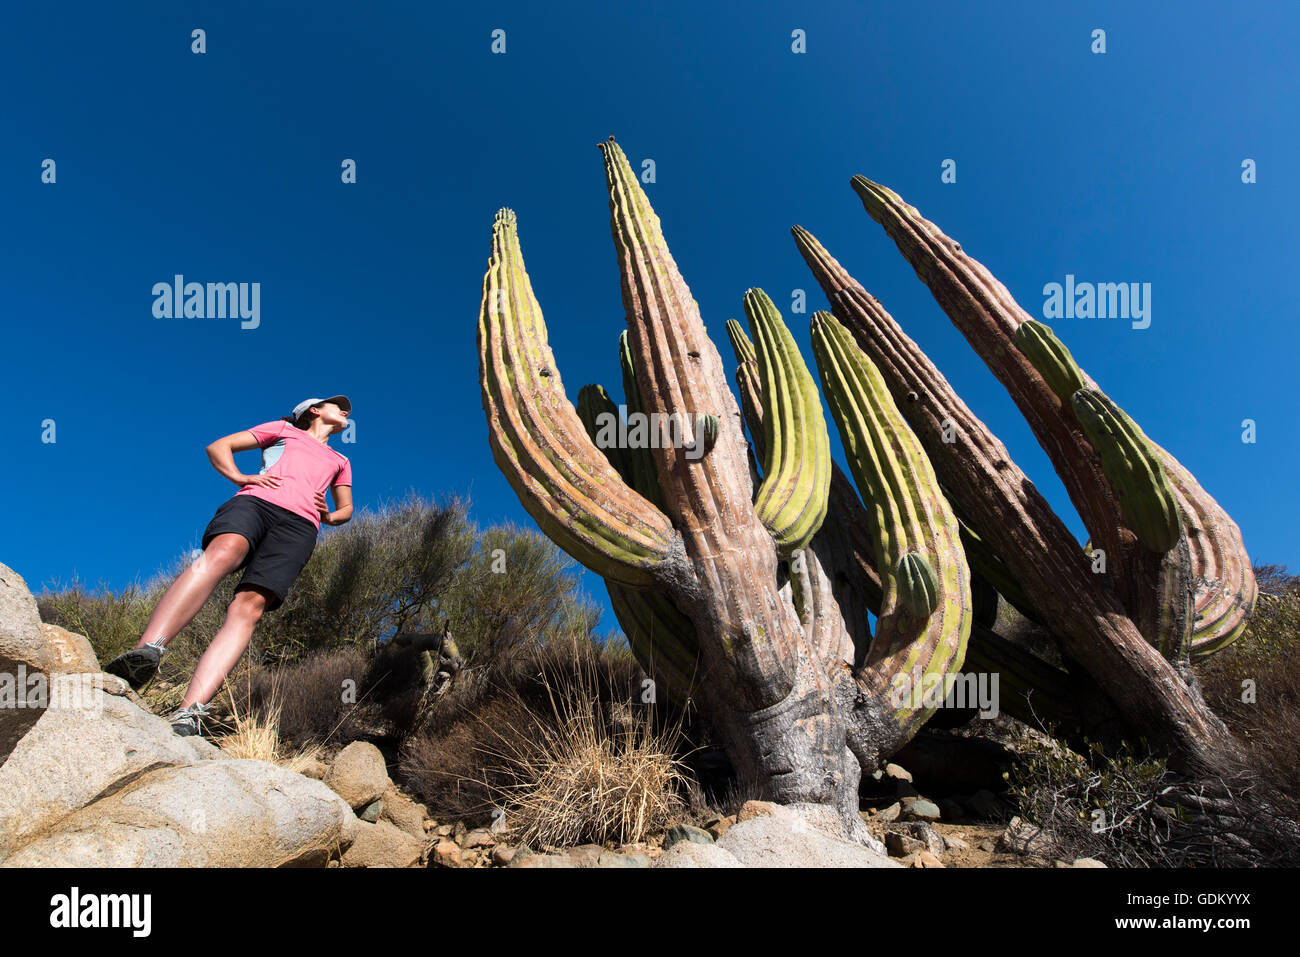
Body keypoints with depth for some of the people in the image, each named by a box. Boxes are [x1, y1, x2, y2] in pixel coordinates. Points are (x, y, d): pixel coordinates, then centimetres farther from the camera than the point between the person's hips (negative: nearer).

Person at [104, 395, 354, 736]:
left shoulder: (339, 460, 39)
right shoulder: (283, 429, 32)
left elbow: (346, 508, 40)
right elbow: (218, 446, 27)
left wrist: (329, 516, 15)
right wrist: (239, 478, 6)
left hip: (299, 523, 1)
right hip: (254, 501, 0)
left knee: (249, 606, -25)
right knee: (222, 553, -38)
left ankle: (186, 716, -41)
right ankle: (146, 652, -52)